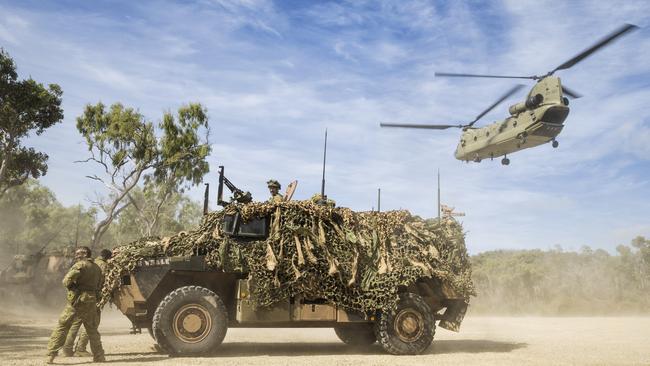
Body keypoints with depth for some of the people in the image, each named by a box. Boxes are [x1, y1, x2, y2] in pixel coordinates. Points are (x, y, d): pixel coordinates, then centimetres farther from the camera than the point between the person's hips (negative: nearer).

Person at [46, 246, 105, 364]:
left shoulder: (79, 265, -7)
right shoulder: (97, 268, 12)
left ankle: (51, 355, 4)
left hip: (76, 301, -5)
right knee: (92, 330, 14)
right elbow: (100, 285, 17)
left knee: (61, 326, 7)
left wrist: (72, 286, 6)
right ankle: (99, 356, 14)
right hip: (91, 302, 5)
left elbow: (66, 281, -13)